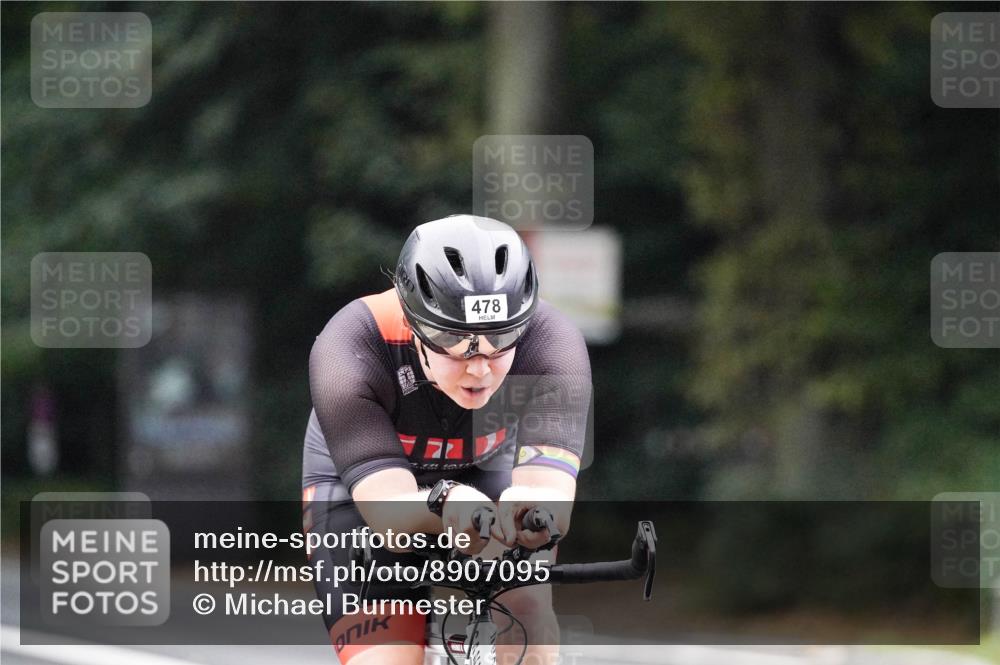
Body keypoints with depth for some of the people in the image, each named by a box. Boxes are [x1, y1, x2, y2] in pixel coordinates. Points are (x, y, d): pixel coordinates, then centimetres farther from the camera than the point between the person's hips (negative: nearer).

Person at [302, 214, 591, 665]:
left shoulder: (551, 343, -32)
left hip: (481, 475, 2)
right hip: (358, 492, -2)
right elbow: (390, 514, -42)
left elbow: (555, 499, -43)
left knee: (525, 594, -28)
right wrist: (445, 502, -65)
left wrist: (530, 507, -68)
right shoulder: (350, 351, -36)